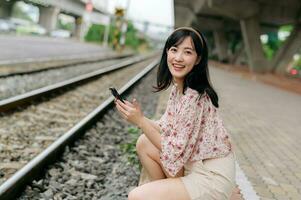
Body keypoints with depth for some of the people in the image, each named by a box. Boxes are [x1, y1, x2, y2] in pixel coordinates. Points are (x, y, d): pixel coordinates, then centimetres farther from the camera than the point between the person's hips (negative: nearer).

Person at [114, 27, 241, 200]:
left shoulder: (194, 97, -25)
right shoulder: (177, 88, 4)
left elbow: (175, 151, -21)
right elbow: (166, 128, 9)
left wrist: (140, 121, -17)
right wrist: (138, 115, -5)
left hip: (212, 177, -8)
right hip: (194, 164, 9)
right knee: (143, 143, 6)